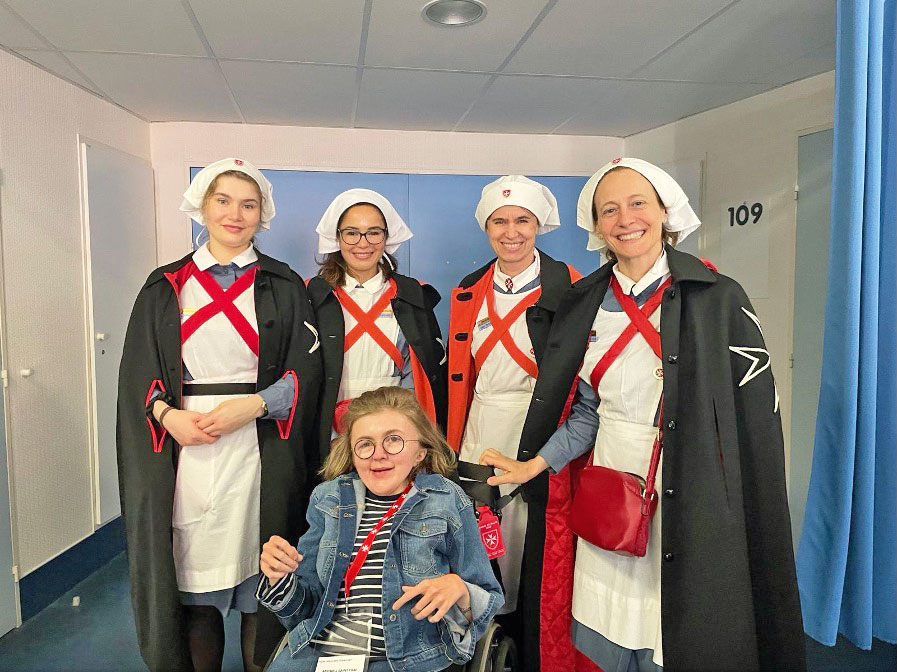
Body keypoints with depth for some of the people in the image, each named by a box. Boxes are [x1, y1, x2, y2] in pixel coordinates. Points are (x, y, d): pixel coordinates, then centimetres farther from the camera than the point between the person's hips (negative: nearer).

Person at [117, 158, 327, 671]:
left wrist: (250, 406, -14)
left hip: (259, 450, -1)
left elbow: (306, 369, -1)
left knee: (260, 582, 4)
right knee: (194, 578, 7)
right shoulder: (167, 286, 10)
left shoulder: (283, 287, 5)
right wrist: (167, 415, -10)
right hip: (185, 450, 2)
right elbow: (138, 371, 8)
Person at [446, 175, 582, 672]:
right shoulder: (468, 293, 10)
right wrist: (454, 449, 9)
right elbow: (460, 380, 13)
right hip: (480, 444, 4)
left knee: (538, 567, 4)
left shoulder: (568, 288, -3)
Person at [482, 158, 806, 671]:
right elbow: (588, 409, 8)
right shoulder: (585, 303, 4)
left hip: (688, 507, -3)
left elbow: (757, 425, -8)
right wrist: (533, 466, -3)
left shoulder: (719, 298, -9)